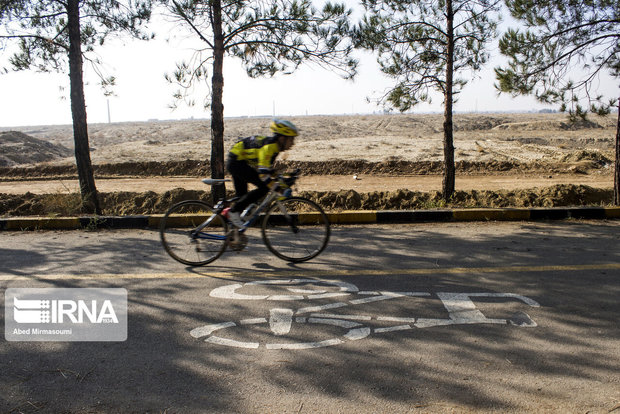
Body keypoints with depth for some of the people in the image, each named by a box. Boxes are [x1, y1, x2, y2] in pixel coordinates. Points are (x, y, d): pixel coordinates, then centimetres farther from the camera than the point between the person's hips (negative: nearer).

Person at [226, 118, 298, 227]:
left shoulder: (274, 146, 5)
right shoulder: (269, 146, -25)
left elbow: (269, 168, 15)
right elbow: (263, 173, -32)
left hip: (235, 162, 10)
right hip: (237, 162, -10)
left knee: (242, 195, 16)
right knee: (264, 187, -16)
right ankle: (234, 211, -11)